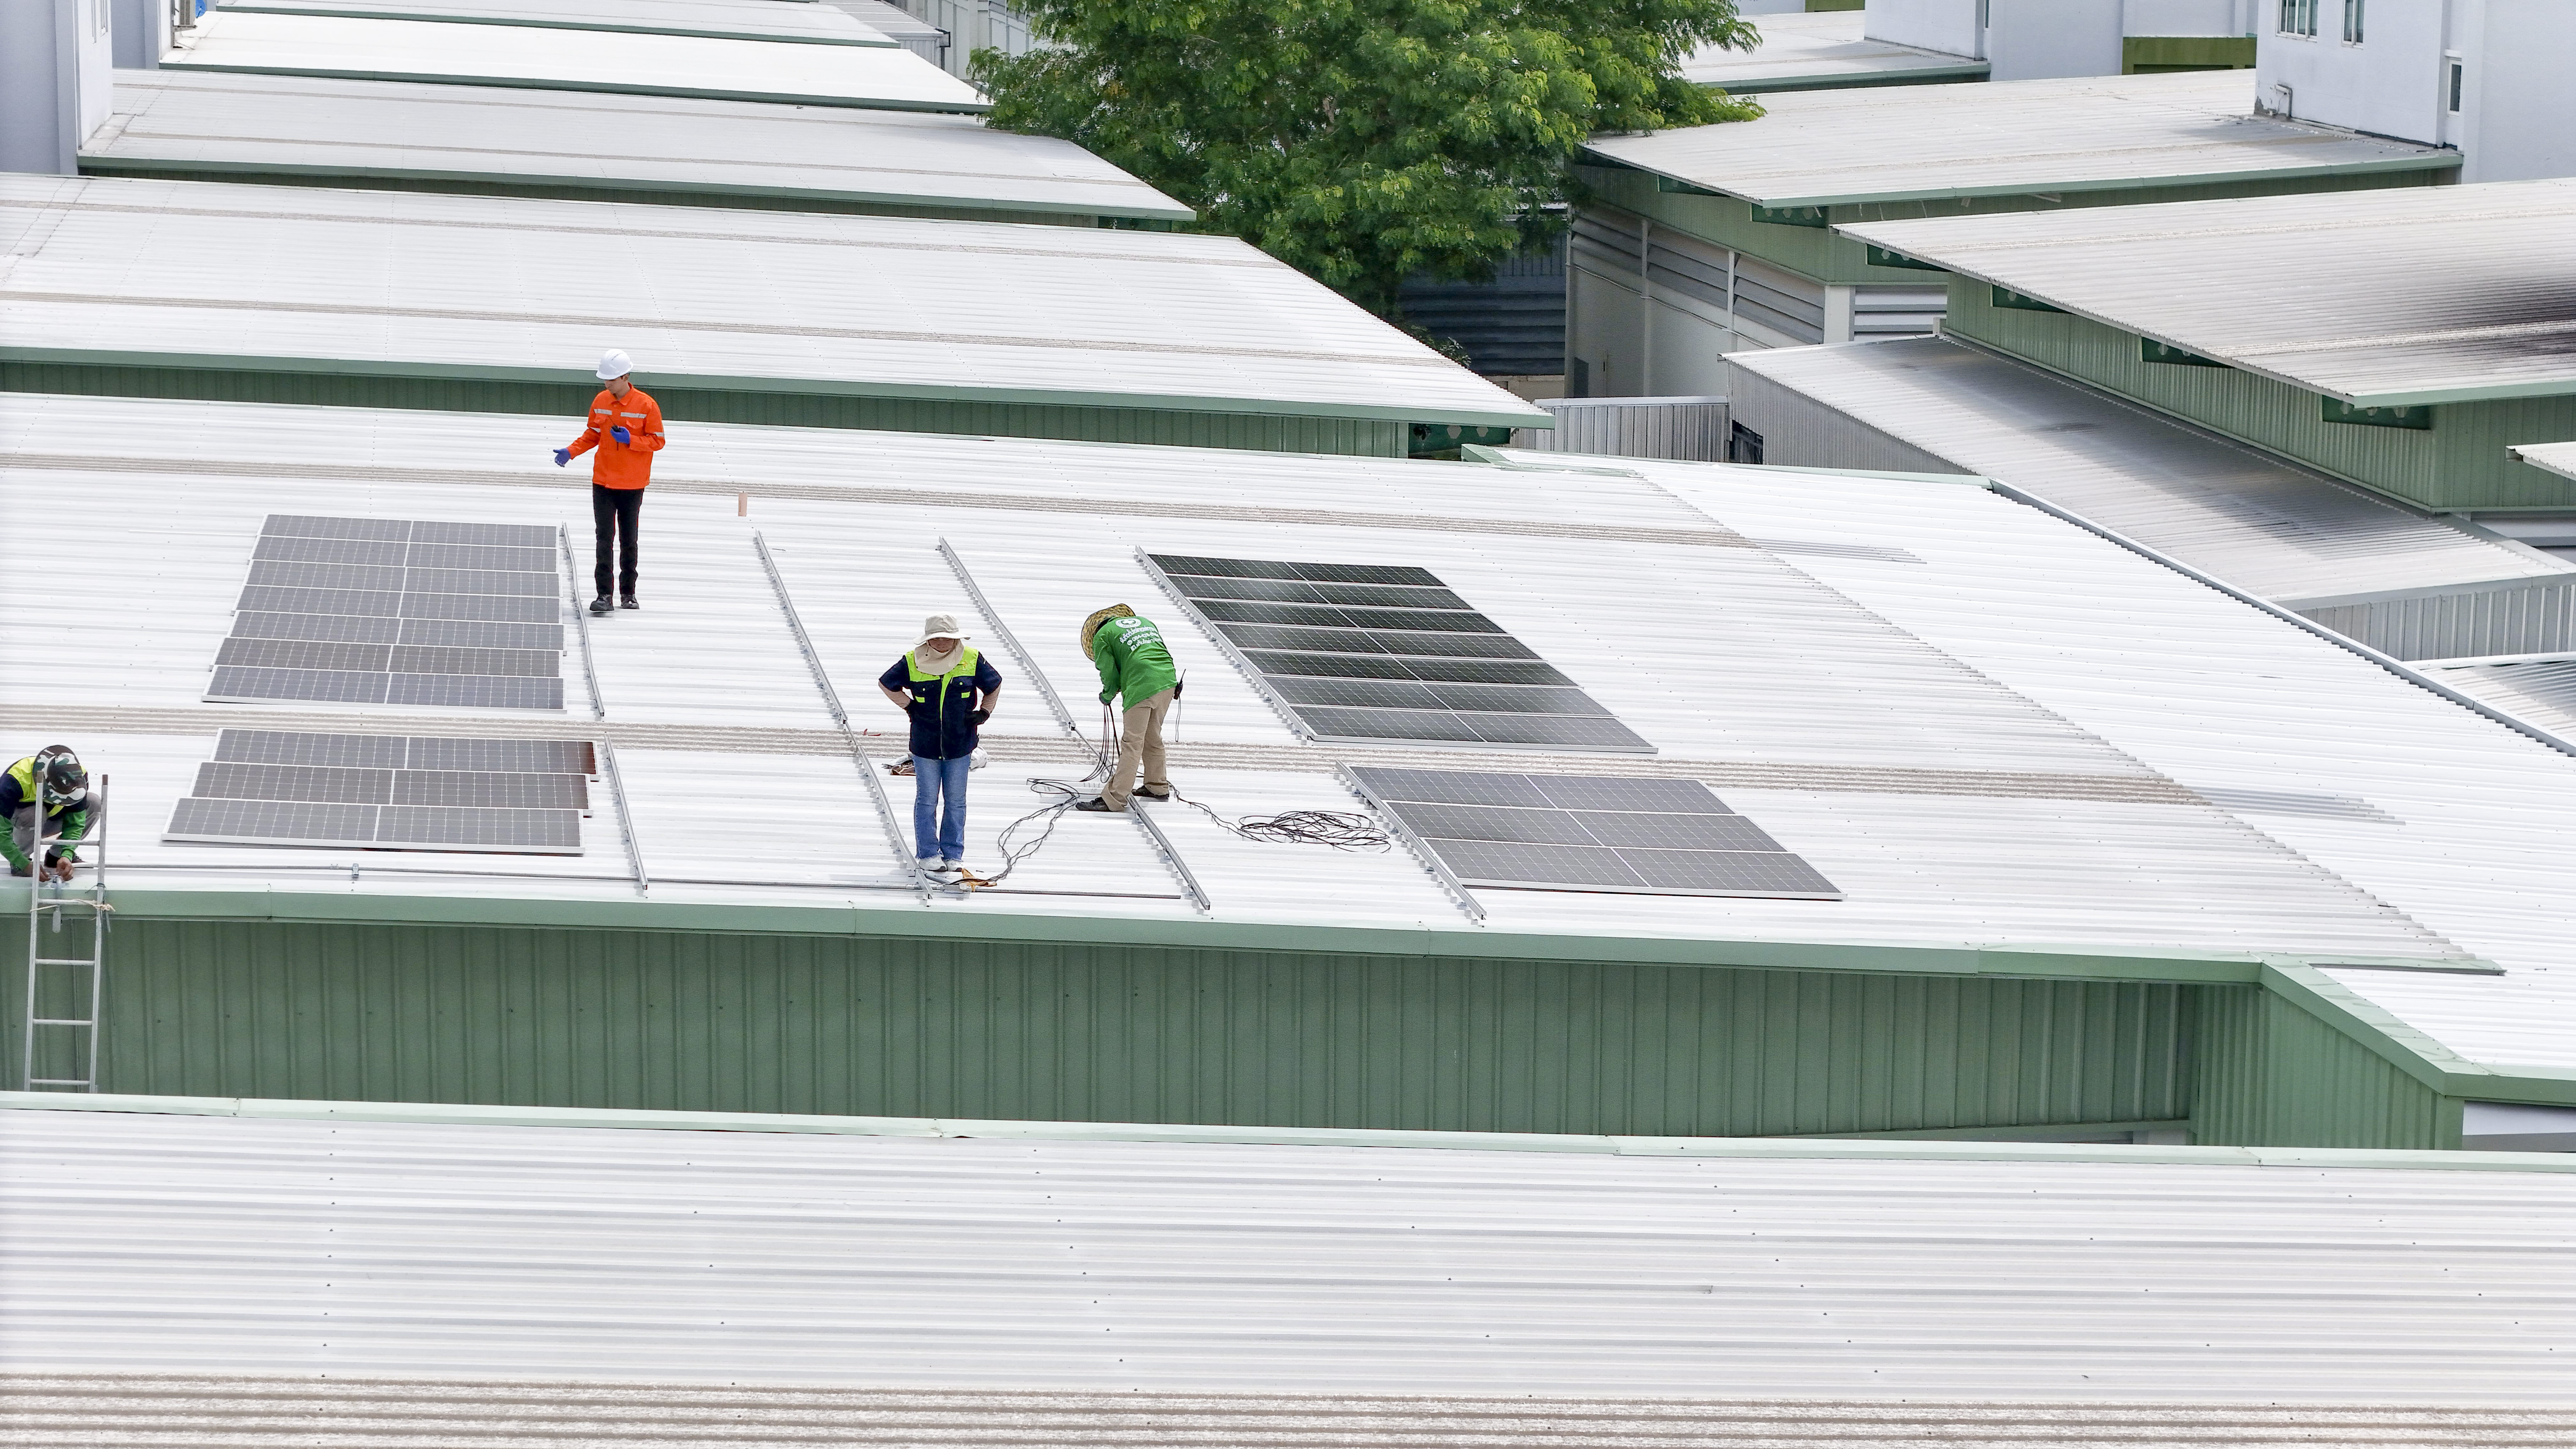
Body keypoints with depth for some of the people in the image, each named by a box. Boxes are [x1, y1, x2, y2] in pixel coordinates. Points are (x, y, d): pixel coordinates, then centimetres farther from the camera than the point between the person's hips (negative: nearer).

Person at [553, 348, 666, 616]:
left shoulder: (646, 405, -8)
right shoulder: (601, 402, 3)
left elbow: (658, 442, -6)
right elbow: (593, 435, 13)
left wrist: (630, 440, -21)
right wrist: (571, 451, -1)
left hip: (632, 485, -2)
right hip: (603, 483, 2)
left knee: (628, 541, 8)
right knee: (604, 540, -4)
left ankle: (628, 593, 19)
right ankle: (604, 595, -6)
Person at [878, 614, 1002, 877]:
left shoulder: (972, 661, -2)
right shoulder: (912, 663, -5)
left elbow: (994, 686, 14)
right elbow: (886, 683, 9)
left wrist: (984, 712, 2)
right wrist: (908, 706, 0)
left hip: (959, 744, 1)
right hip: (925, 744, -1)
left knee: (956, 801, 6)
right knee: (927, 800, 3)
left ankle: (953, 855, 13)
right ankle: (928, 854, 11)